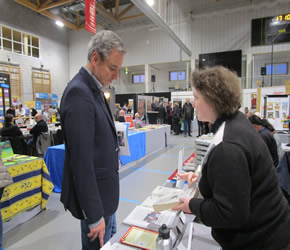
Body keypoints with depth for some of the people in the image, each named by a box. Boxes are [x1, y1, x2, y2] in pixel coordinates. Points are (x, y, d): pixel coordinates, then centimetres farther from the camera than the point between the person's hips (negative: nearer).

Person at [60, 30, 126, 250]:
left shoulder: (94, 89, 7)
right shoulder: (79, 93, -23)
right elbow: (81, 160, -26)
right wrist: (94, 216, -19)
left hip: (104, 189, 9)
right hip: (93, 195, -9)